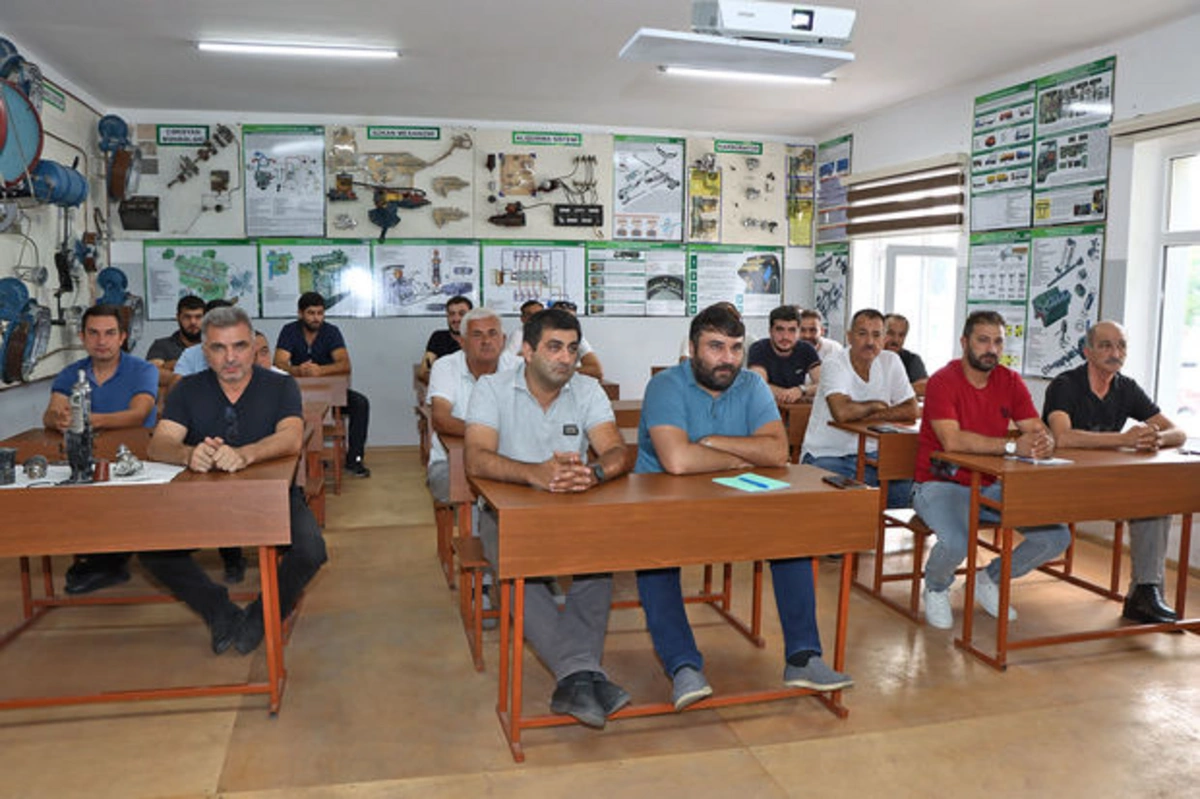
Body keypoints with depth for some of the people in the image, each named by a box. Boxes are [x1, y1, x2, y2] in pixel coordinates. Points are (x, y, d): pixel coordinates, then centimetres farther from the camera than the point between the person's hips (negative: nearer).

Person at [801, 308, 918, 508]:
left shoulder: (891, 362, 3)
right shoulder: (833, 364, -12)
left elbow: (911, 411, -3)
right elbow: (842, 412, -28)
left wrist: (862, 416, -16)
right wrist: (875, 405, -9)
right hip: (825, 454, -5)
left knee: (906, 488, -17)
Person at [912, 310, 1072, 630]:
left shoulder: (1010, 381, 5)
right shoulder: (943, 381, -14)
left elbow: (1038, 430, -2)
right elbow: (952, 440, -28)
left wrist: (1044, 443, -27)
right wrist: (1013, 445, -33)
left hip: (991, 487, 6)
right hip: (941, 484, -6)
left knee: (1057, 537, -6)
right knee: (956, 542, -33)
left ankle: (990, 580, 20)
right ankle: (936, 589, 5)